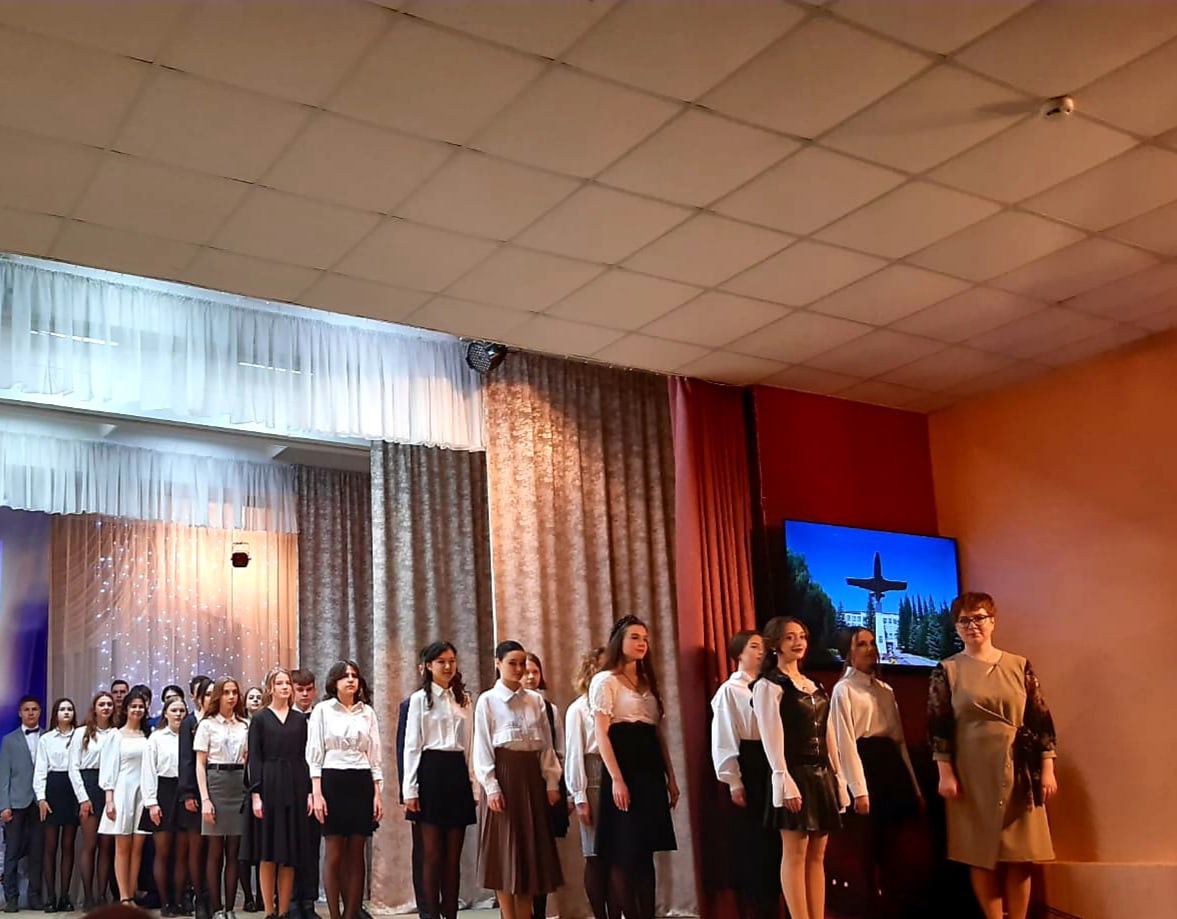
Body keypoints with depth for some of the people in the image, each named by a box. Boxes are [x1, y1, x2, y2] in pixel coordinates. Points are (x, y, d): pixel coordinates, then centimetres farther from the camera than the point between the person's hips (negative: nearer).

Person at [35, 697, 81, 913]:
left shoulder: (80, 737, 4)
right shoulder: (46, 739, 6)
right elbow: (40, 770, 3)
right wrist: (41, 797, -7)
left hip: (73, 790, 0)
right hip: (53, 790, 0)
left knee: (68, 845, 4)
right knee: (51, 846, 3)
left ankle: (65, 896, 10)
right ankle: (50, 896, 7)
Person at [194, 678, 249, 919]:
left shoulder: (243, 725, 10)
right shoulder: (207, 725, 1)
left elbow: (248, 759, 12)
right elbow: (200, 764, -2)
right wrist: (205, 799, -10)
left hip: (239, 785, 3)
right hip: (215, 783, -3)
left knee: (234, 852, 4)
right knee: (215, 851, 1)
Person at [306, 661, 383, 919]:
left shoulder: (367, 712, 11)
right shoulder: (322, 710, 3)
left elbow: (375, 755, 11)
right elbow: (314, 755, 0)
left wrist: (378, 793, 4)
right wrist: (317, 794, -9)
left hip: (362, 784, 3)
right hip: (333, 782, -3)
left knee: (356, 855, 2)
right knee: (335, 855, -2)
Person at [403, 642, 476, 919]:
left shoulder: (464, 700, 13)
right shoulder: (419, 699, 1)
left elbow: (471, 745, 13)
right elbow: (412, 747, -2)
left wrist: (473, 783, 7)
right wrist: (410, 789, -9)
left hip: (458, 774, 4)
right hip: (430, 772, -4)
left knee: (453, 854, 6)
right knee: (432, 852, 0)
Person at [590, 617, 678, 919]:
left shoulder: (647, 683, 18)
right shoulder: (605, 681, -4)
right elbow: (601, 734, -11)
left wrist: (670, 777, 12)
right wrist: (616, 779, -19)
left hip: (650, 771, 7)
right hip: (623, 768, -7)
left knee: (645, 851, 8)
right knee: (623, 853, -5)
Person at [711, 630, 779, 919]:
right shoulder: (729, 691, -3)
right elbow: (724, 740, -7)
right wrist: (733, 782, -12)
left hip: (770, 765, 5)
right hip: (746, 768, -5)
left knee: (772, 841, 8)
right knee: (748, 842, 0)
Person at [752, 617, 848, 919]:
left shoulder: (815, 686, 18)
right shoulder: (768, 685, -4)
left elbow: (828, 736, 18)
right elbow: (772, 738, -12)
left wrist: (837, 777, 13)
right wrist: (784, 780, -20)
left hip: (821, 775, 7)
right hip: (795, 775, -7)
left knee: (817, 855, 7)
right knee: (795, 853, -5)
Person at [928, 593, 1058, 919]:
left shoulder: (1019, 666, 5)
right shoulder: (947, 671, 2)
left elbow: (1040, 719, 5)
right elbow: (938, 726, -1)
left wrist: (1047, 769, -1)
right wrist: (945, 773, -8)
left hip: (1019, 771, 1)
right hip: (973, 772, -1)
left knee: (1019, 855, 2)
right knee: (982, 854, 2)